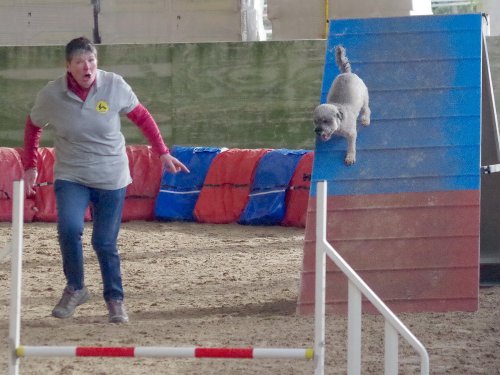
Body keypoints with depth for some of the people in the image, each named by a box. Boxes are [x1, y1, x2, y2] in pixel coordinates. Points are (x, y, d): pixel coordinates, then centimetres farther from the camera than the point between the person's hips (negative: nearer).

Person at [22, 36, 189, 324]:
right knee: (69, 228, -24)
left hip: (111, 178, 0)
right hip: (71, 177, 0)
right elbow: (33, 127, 8)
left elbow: (142, 117, 2)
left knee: (105, 243, 3)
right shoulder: (51, 95, -11)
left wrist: (163, 153, 1)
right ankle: (75, 289, -2)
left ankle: (115, 299, 24)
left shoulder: (115, 86, -12)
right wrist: (30, 166, 7)